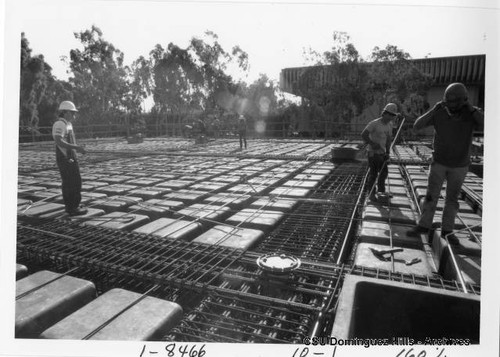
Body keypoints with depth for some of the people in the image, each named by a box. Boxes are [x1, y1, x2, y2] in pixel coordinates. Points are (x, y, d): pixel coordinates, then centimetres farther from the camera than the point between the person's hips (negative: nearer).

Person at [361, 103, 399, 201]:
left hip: (382, 152, 7)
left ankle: (381, 191, 29)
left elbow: (388, 139, 9)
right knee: (373, 173, -2)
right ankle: (371, 194, 10)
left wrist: (387, 152, 0)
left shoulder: (390, 125, 5)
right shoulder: (374, 123, -16)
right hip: (373, 152, -7)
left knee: (384, 172, 12)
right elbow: (363, 134, -17)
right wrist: (372, 144, -22)